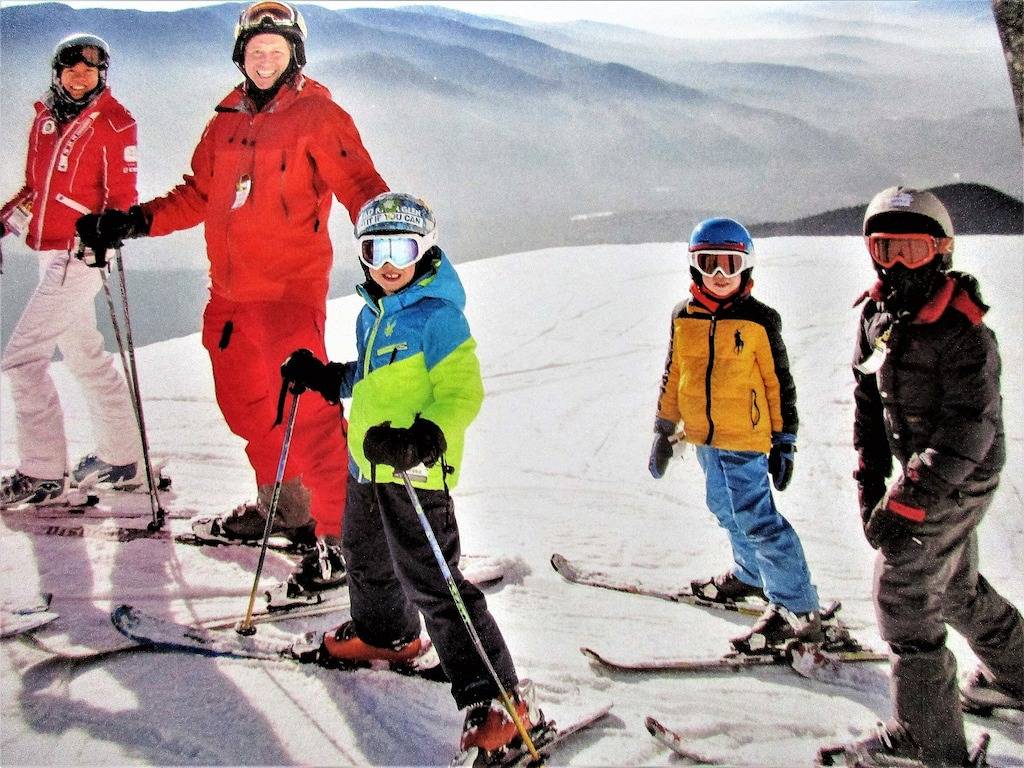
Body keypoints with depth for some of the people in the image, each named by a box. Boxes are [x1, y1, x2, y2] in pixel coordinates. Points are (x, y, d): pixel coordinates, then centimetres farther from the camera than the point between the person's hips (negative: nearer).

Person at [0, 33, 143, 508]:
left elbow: (123, 195, -11)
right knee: (84, 355, 16)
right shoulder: (46, 118, 13)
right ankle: (120, 458, 28)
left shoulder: (113, 122, -8)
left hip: (81, 252, -8)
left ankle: (42, 474, -3)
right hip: (50, 251, 8)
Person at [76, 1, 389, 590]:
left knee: (306, 409, -12)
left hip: (290, 288, -8)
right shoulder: (228, 121, 16)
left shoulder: (317, 116, -4)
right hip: (230, 292, 8)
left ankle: (337, 536, -5)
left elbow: (358, 184, -14)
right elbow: (198, 196, 23)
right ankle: (284, 507, 33)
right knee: (246, 404, 16)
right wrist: (134, 221, 13)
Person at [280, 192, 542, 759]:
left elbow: (463, 393, -24)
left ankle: (497, 700, -3)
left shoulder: (436, 316, -18)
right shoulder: (372, 314, 10)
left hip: (415, 472, -9)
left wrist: (423, 439, -37)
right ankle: (385, 633, 58)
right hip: (366, 463, 9)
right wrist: (322, 377, 21)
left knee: (430, 583, -10)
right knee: (366, 557, 29)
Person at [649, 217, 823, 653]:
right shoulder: (683, 318, 4)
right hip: (703, 436, 6)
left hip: (745, 438, -6)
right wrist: (665, 429, 15)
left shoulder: (759, 321, -8)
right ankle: (750, 574, 43)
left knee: (755, 519, -9)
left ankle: (797, 609, 0)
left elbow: (780, 385, -3)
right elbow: (672, 377, 14)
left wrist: (784, 441, -3)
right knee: (727, 510, 20)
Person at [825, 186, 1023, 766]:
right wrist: (870, 482, 0)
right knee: (957, 584, 25)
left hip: (958, 480, -9)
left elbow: (970, 429, -28)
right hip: (923, 472, 9)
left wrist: (907, 500, -30)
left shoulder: (962, 332, -25)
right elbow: (869, 402, 6)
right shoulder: (879, 315, -1)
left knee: (903, 592, -7)